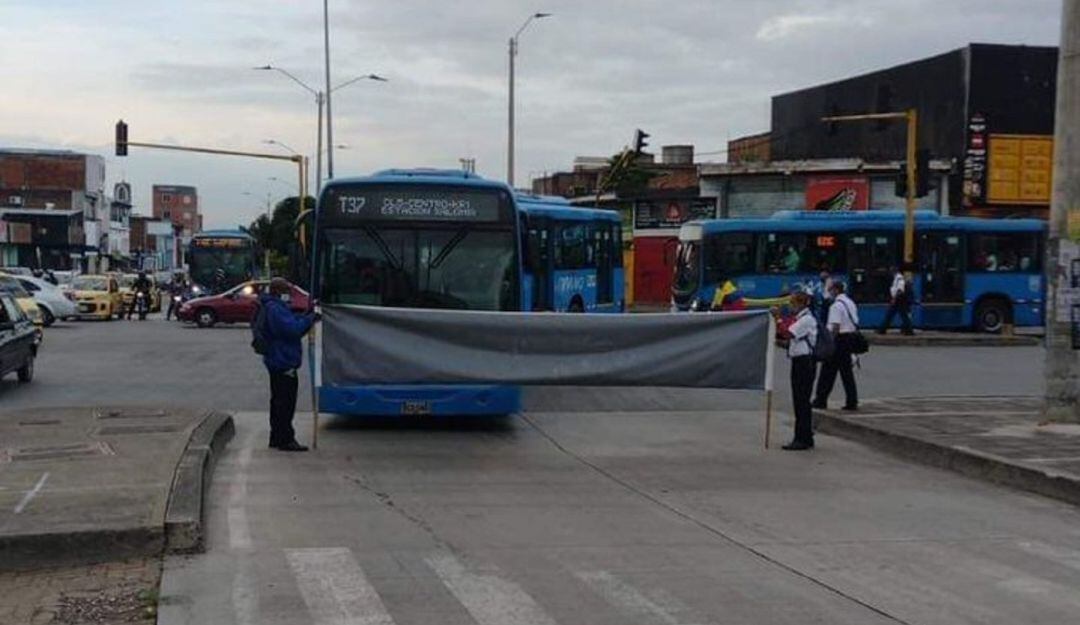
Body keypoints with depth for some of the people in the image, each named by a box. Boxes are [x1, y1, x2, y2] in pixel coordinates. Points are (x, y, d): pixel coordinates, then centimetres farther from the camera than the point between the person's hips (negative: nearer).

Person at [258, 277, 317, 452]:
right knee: (285, 402, -7)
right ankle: (286, 439, -5)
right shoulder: (275, 309, -17)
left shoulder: (272, 307, 18)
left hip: (277, 362, 11)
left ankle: (277, 438, 23)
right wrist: (310, 318, -14)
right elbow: (293, 329, -24)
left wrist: (308, 315, 8)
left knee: (279, 401, 16)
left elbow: (293, 323, 20)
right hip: (284, 363, -11)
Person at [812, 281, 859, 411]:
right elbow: (855, 323, 16)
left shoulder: (836, 305, -15)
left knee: (828, 371, -1)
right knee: (847, 371, 11)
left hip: (840, 337, -9)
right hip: (851, 337, 9)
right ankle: (852, 401, 10)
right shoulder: (851, 303, 13)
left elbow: (835, 327, -21)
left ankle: (821, 400, 3)